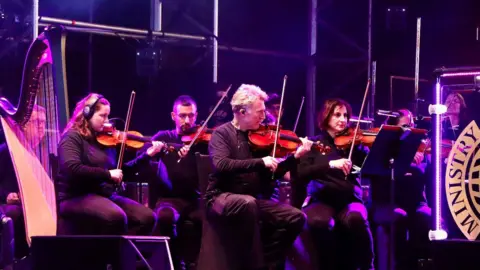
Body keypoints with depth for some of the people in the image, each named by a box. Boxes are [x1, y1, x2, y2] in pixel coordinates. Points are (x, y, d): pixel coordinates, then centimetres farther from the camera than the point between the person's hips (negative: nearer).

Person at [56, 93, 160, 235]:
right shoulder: (73, 137, -5)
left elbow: (121, 171, 18)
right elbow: (71, 168, -23)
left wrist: (147, 155, 9)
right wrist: (108, 174, -19)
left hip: (106, 195, 7)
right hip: (78, 197, -7)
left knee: (147, 217, -12)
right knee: (116, 217, -35)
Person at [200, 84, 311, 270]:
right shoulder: (222, 133, -5)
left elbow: (271, 174, 13)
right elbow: (220, 165, -25)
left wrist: (295, 156, 0)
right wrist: (260, 162, -27)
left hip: (251, 200, 6)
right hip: (221, 198, -6)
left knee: (295, 217, -10)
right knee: (247, 203, -39)